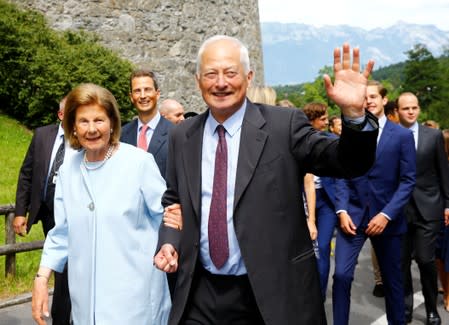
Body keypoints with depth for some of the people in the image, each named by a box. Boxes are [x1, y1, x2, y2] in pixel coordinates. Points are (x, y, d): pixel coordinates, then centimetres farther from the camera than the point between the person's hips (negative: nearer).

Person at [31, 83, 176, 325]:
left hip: (133, 289, -4)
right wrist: (41, 278, 4)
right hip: (86, 291, 4)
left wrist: (174, 220, -23)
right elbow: (62, 232, 11)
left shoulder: (139, 162, -9)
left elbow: (164, 215, -3)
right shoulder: (68, 170, 5)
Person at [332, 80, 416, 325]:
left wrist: (386, 214, -14)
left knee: (392, 279, 12)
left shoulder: (402, 135, -1)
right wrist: (342, 210, -9)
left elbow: (408, 180, -5)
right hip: (352, 214, 1)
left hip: (386, 217, -1)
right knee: (342, 275, -9)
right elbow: (342, 175, 4)